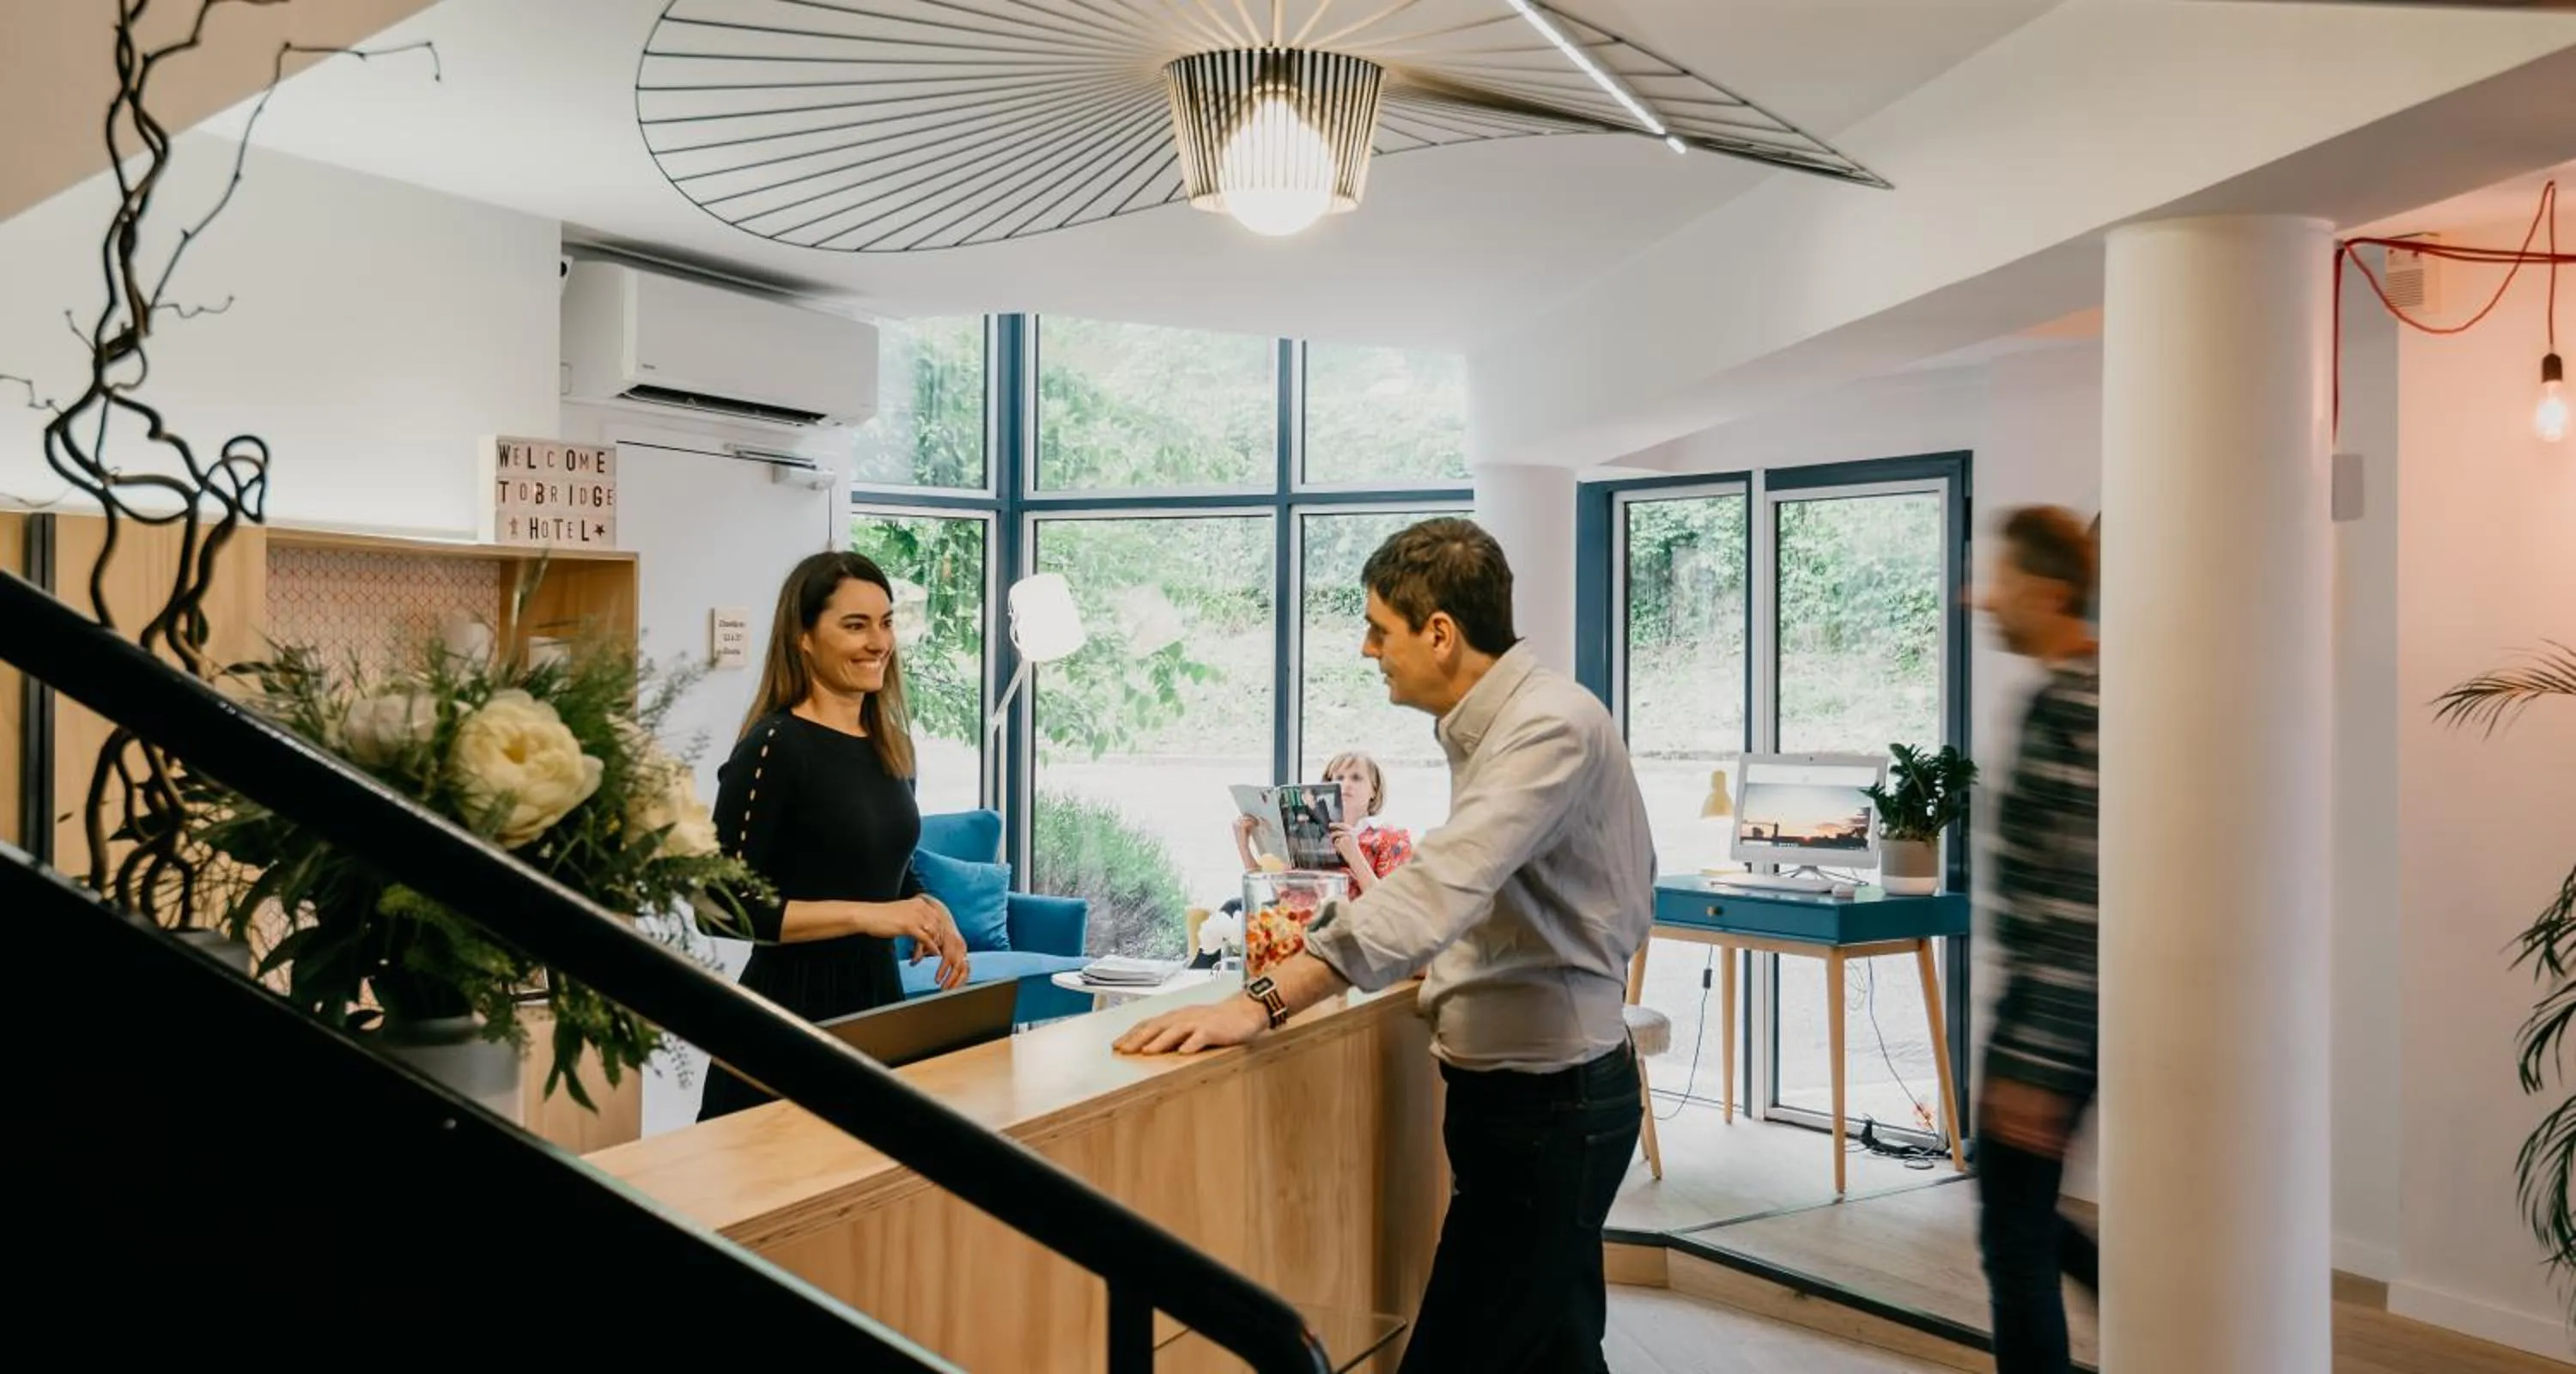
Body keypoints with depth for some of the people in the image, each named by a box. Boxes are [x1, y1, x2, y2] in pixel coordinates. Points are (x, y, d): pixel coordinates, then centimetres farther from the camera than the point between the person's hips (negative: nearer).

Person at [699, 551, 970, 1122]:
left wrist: (929, 912, 1)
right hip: (794, 1009, -7)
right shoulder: (775, 747, -13)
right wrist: (864, 915, -21)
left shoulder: (891, 746, 8)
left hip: (881, 997, 7)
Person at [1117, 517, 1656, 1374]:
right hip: (1540, 1086, 10)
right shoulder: (1497, 723, 10)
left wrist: (1264, 1003, -39)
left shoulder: (1550, 727, -20)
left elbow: (1442, 885, -34)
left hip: (1544, 1098, -10)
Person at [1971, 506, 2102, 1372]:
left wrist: (2035, 1060, -23)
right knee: (2022, 1212, 20)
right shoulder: (2069, 692, 11)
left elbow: (2081, 899, -24)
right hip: (2053, 1003, 10)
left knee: (2014, 1232, 3)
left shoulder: (2074, 703, -19)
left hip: (2054, 1010, -10)